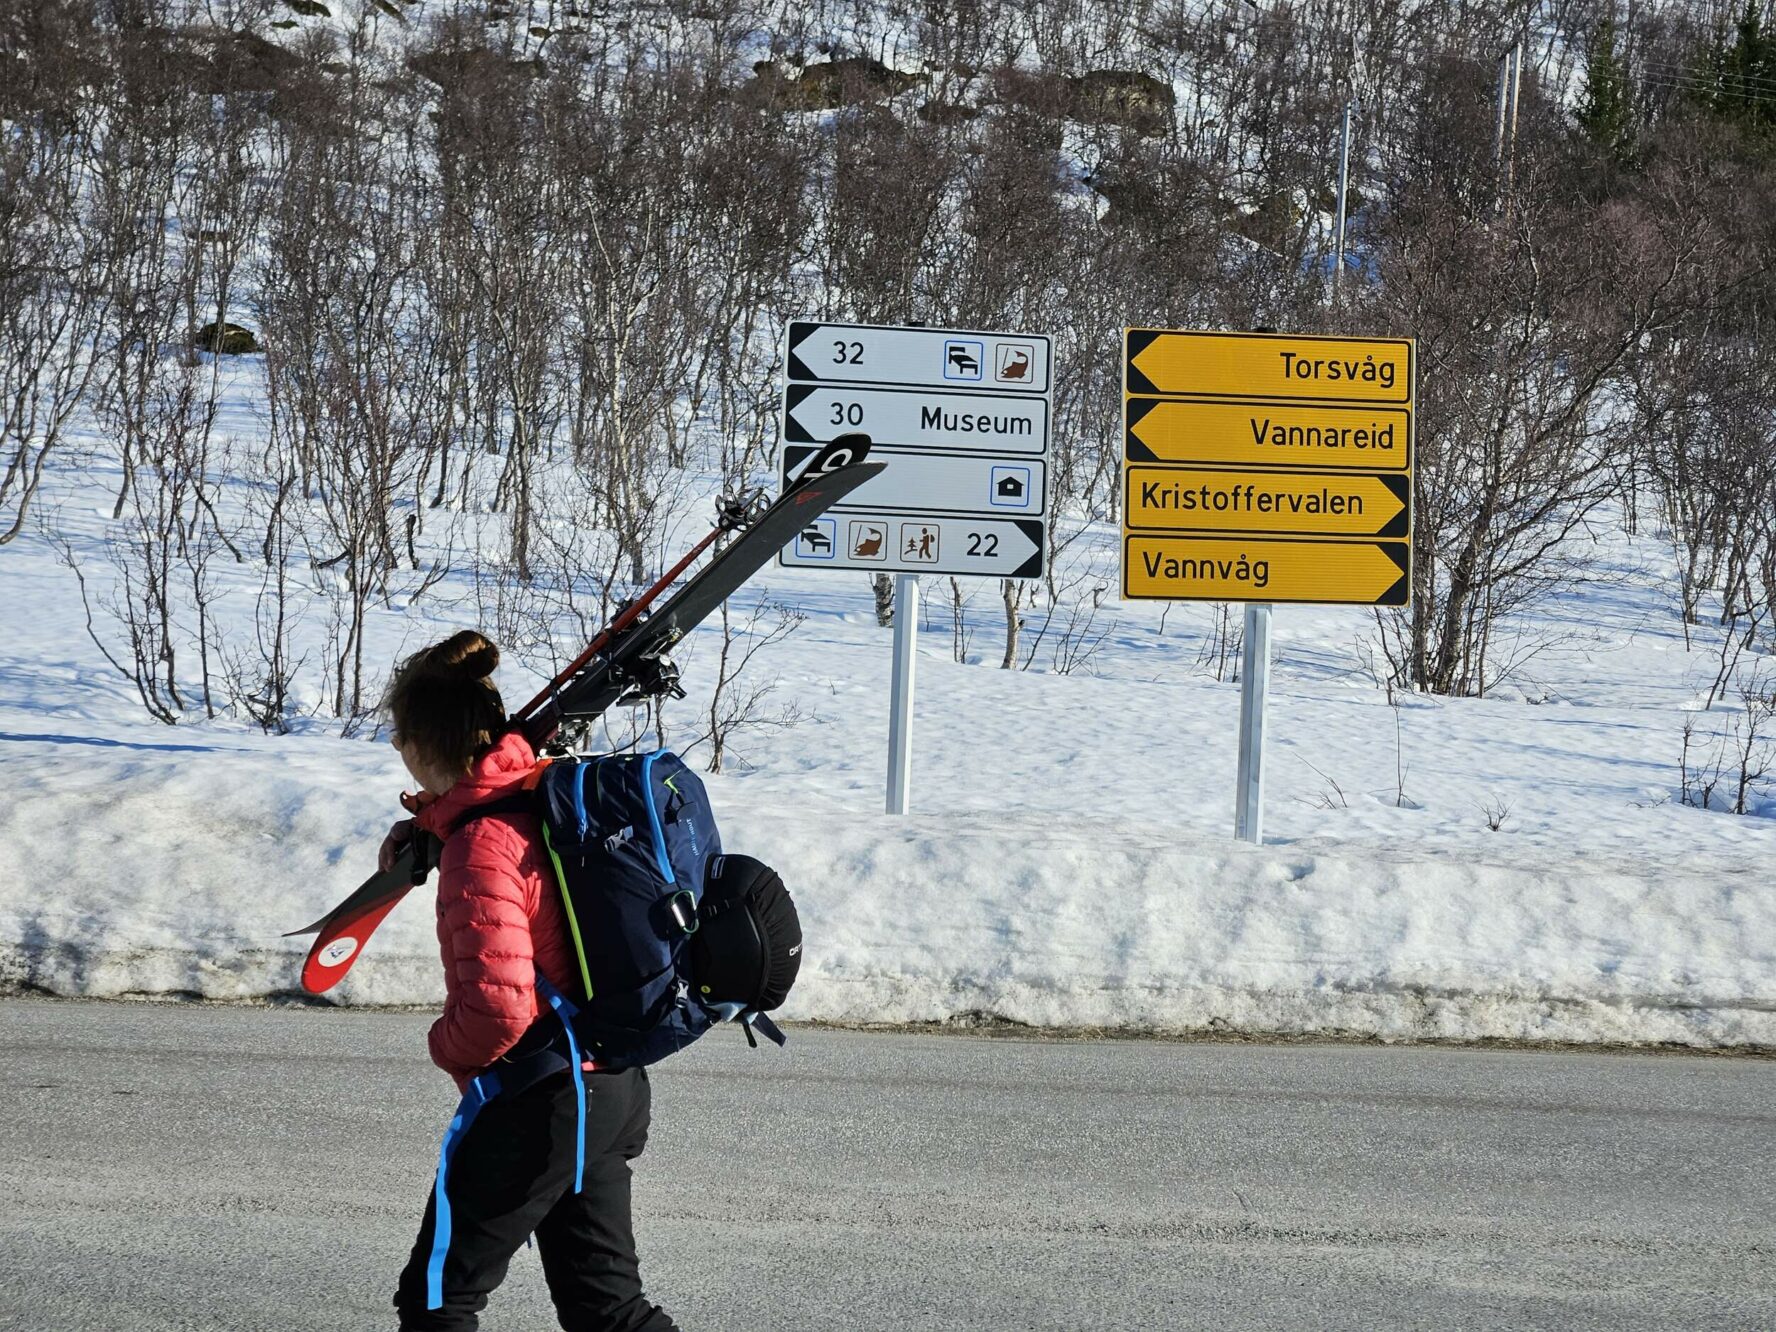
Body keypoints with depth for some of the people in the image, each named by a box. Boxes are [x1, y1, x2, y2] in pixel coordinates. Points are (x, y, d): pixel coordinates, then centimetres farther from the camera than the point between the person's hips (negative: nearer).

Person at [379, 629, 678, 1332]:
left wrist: (446, 1047, -8)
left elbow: (497, 1006, -27)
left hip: (536, 1106, -9)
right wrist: (425, 825, 25)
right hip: (614, 1088, 9)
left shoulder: (481, 846, -21)